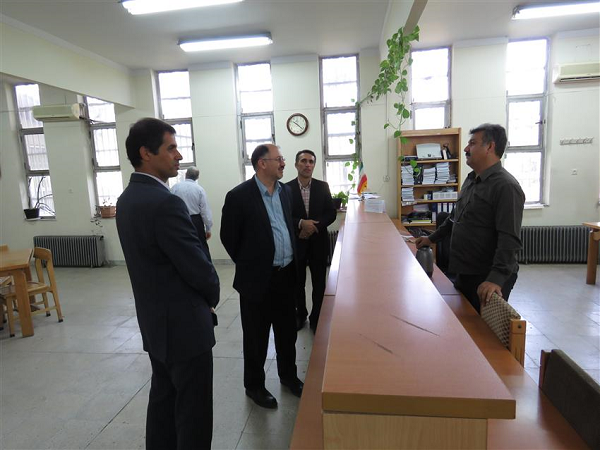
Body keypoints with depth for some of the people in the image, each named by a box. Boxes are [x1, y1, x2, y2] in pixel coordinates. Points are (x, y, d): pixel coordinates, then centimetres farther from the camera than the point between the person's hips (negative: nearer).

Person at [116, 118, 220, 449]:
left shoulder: (128, 198, 5)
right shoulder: (165, 203, -25)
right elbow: (198, 267, -22)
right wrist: (212, 294, 0)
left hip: (155, 320, 9)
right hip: (182, 324, -9)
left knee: (163, 397, 23)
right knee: (193, 410, 7)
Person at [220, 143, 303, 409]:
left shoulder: (285, 190, 6)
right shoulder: (239, 196, -14)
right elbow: (228, 236, -7)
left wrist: (292, 260, 12)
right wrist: (248, 264, 1)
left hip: (286, 275, 6)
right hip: (258, 278, -6)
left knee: (288, 331, 19)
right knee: (256, 336, 11)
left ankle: (288, 375, 41)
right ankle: (254, 385, 31)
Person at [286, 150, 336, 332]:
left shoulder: (322, 187, 2)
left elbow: (331, 213, -1)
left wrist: (314, 226, -15)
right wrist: (301, 223, -23)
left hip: (318, 243, 1)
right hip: (296, 243, -1)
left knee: (319, 283, 7)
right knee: (298, 283, 14)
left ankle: (316, 318, 25)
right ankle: (300, 315, 34)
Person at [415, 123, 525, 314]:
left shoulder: (505, 186, -18)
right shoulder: (471, 180, 11)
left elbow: (509, 240, -26)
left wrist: (496, 279, -33)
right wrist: (432, 238, 26)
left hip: (487, 279, -8)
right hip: (464, 274, 8)